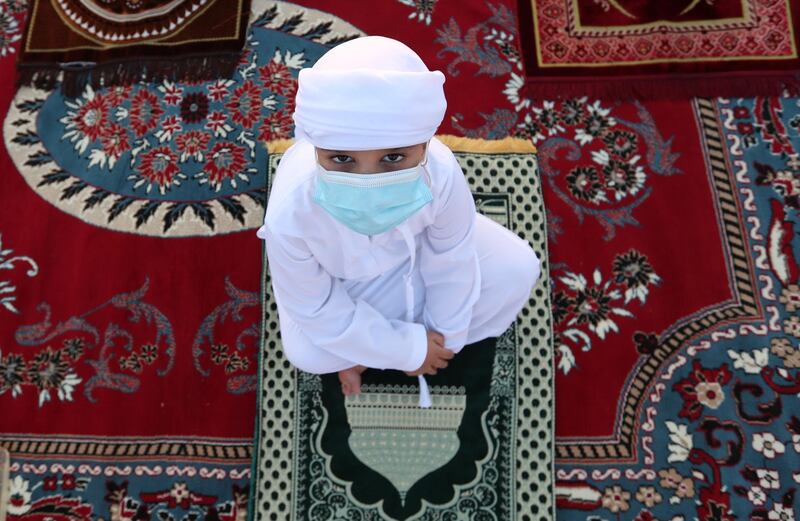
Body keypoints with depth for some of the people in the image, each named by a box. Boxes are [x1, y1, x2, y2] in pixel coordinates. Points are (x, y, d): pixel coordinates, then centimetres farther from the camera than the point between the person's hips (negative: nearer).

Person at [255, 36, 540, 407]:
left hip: (413, 244, 3)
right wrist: (409, 349, -17)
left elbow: (452, 259, -17)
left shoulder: (440, 171, -38)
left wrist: (445, 335, -4)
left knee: (518, 269, -9)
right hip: (335, 275, -2)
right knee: (306, 351, -24)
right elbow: (317, 310, -24)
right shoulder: (291, 215, -42)